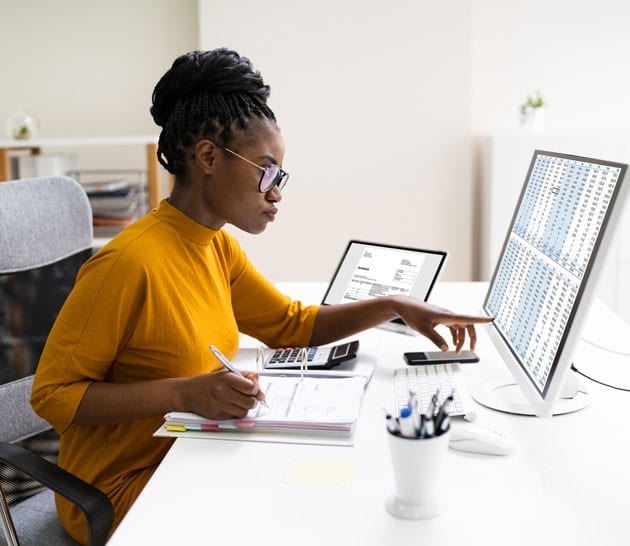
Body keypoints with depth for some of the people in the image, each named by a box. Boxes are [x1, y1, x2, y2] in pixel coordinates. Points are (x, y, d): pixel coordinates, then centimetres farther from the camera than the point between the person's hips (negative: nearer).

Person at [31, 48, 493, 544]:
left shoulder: (218, 246, 3)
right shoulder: (130, 262, -24)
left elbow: (293, 324, 14)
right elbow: (53, 394, -20)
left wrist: (393, 307, 1)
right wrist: (182, 393, -32)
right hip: (124, 490, -7)